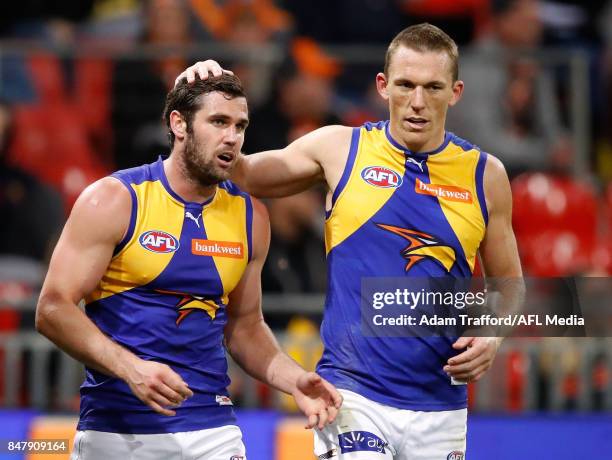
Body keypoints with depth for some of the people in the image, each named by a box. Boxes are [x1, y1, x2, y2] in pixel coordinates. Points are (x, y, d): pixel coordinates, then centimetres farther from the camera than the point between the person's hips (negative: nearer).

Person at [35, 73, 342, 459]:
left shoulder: (249, 217, 8)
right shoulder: (115, 200, -6)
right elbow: (53, 309, -10)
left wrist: (293, 380, 0)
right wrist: (130, 368, -24)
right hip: (117, 429, -3)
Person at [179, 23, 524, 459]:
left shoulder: (484, 174, 4)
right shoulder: (341, 149, 2)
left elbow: (510, 285, 14)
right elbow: (239, 175, 11)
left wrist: (493, 335, -6)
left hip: (439, 407, 2)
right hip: (352, 391, -2)